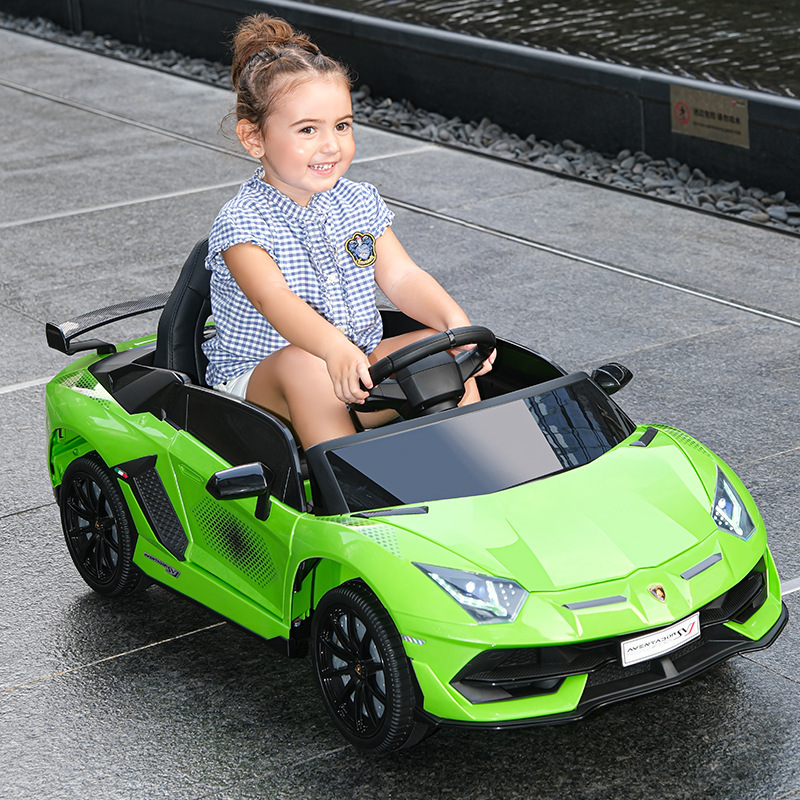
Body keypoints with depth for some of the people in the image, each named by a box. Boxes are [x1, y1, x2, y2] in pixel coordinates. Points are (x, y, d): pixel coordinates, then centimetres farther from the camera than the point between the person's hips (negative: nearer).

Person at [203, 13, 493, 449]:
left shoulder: (360, 203, 5)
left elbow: (402, 277, -2)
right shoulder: (240, 223, -16)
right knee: (304, 366, -37)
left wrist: (456, 321, -23)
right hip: (257, 377, -6)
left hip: (358, 368, 6)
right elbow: (273, 297, -32)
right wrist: (334, 348, -51)